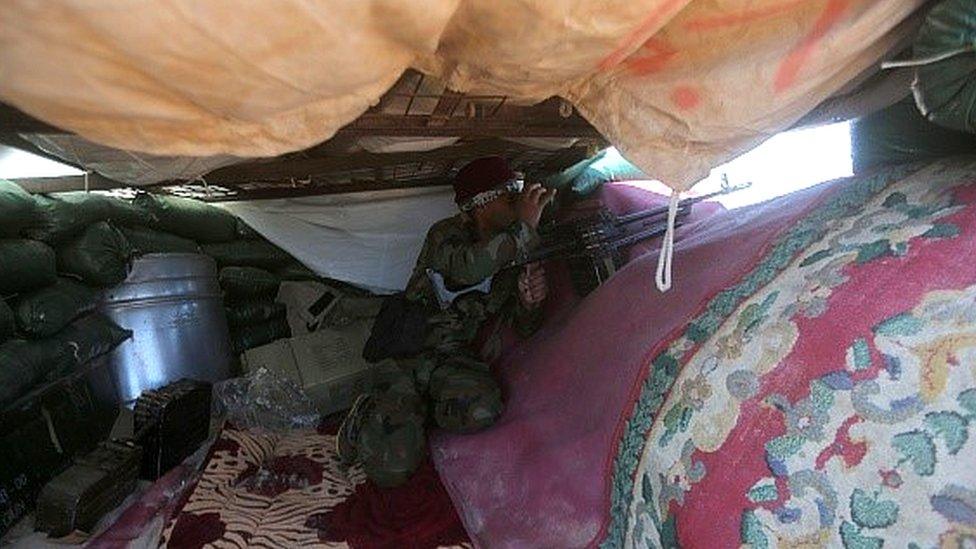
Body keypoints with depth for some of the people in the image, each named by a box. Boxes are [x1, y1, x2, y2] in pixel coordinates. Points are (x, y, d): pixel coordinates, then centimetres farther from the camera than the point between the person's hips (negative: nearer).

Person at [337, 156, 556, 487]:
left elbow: (523, 329, 9)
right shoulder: (446, 234, -10)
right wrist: (524, 228, -30)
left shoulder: (510, 252, 6)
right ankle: (369, 414, 12)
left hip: (454, 358, 5)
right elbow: (466, 268, -37)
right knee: (392, 468, -19)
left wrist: (528, 302, -14)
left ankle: (420, 409, -1)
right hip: (410, 350, -4)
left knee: (481, 412, -30)